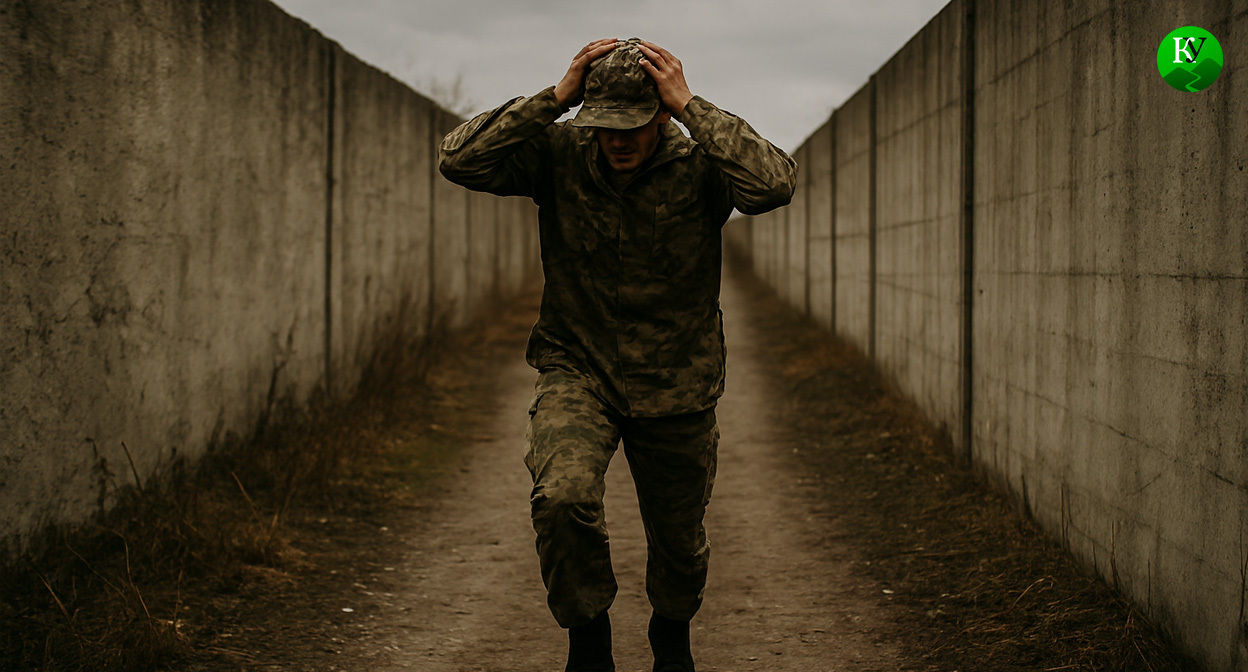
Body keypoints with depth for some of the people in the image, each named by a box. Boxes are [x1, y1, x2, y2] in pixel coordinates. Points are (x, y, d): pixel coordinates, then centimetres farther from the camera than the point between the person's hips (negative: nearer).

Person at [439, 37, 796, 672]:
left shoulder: (698, 165, -13)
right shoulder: (559, 155, -9)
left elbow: (774, 184, -32)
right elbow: (458, 159, -20)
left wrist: (690, 107, -29)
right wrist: (557, 97, -25)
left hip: (674, 388, 1)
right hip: (577, 372, 0)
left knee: (679, 542, 15)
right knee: (564, 496, -29)